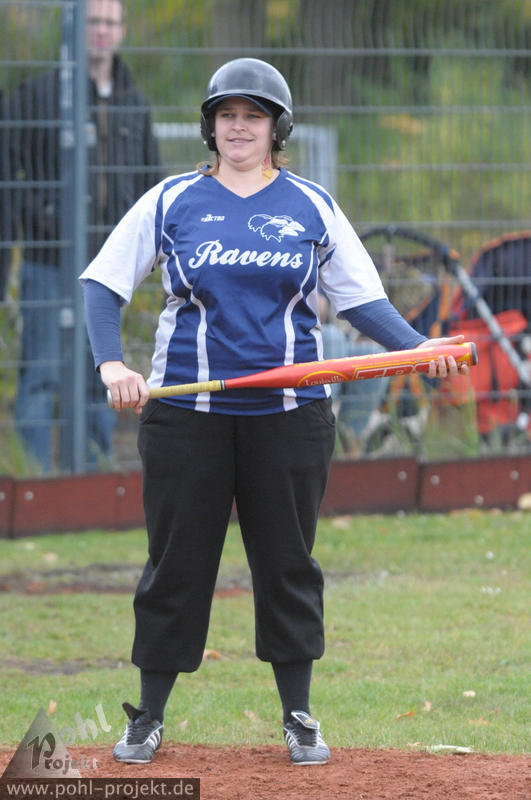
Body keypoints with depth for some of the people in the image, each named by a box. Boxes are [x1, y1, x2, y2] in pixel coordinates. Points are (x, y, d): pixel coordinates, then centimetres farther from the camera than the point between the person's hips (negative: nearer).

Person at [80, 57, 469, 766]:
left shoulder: (312, 208, 7)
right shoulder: (171, 202, 3)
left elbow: (361, 300, 6)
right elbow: (104, 283, 3)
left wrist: (418, 347, -11)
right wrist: (111, 364, -13)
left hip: (289, 414, 1)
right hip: (186, 410, -1)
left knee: (288, 563, 5)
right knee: (176, 563, 2)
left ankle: (299, 719, 14)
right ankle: (148, 719, 12)